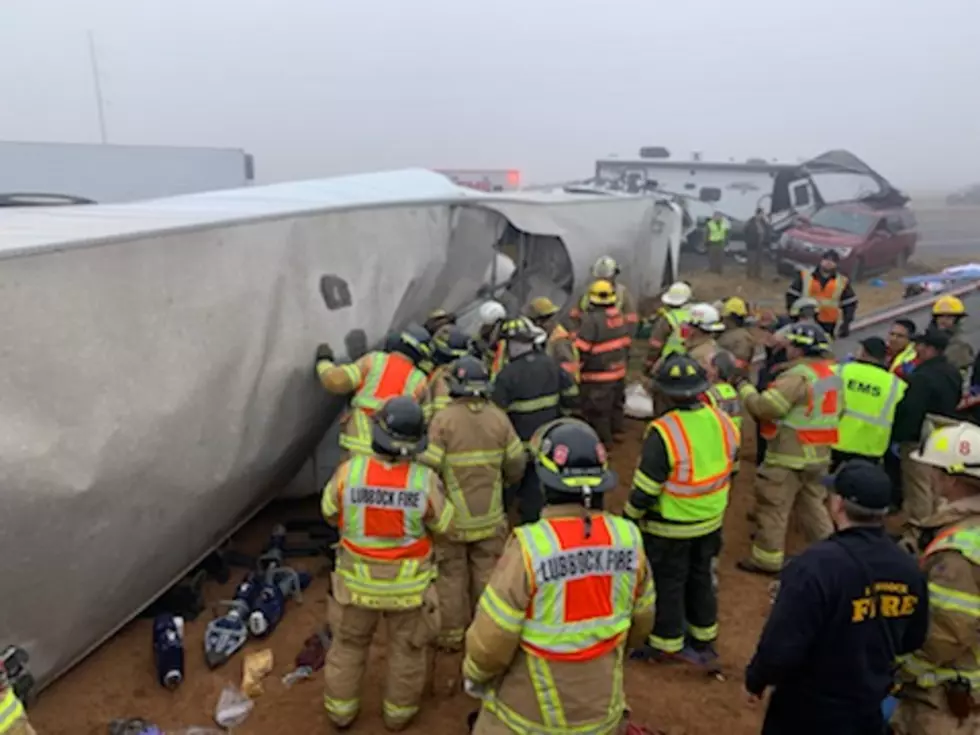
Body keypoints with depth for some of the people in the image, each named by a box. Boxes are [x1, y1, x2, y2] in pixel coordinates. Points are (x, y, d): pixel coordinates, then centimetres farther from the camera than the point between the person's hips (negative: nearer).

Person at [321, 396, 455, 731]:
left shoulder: (349, 472, -22)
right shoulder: (425, 481, -24)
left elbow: (331, 512, -2)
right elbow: (444, 526, -7)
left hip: (358, 580, 1)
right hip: (408, 585, -1)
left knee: (349, 642, 25)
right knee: (408, 646, 23)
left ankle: (341, 709, 41)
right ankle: (398, 711, 40)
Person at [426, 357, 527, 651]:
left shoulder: (443, 419, -16)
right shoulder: (499, 417, -5)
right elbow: (516, 465, -1)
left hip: (453, 515, -3)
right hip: (490, 514, 3)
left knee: (451, 574, 12)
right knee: (486, 572, 17)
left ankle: (451, 634, 23)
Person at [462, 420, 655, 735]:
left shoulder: (530, 548, -29)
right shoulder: (627, 539, -16)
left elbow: (491, 639, -20)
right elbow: (640, 623, 1)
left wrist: (475, 673, 1)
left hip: (529, 709, -3)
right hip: (600, 707, 4)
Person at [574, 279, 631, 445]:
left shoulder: (591, 319, -21)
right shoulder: (619, 315, 5)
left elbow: (582, 349, -21)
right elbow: (625, 343, 14)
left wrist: (576, 369, -9)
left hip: (598, 376, -8)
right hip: (618, 371, 8)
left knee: (596, 411, 4)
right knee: (614, 405, 23)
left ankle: (602, 441, 11)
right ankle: (615, 431, 36)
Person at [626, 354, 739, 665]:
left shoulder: (663, 432, -28)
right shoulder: (722, 421, -9)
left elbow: (646, 488, -22)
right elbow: (729, 468, 6)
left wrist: (629, 517, -6)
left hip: (670, 527, -6)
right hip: (711, 521, 6)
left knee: (667, 583, 12)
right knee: (701, 577, 23)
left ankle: (667, 644, 27)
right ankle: (703, 637, 39)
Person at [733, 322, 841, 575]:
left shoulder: (797, 376, -22)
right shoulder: (832, 373, 8)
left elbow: (764, 407, -24)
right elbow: (837, 410, 18)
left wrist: (743, 385, -12)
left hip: (789, 455, -9)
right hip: (819, 453, 9)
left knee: (772, 508, 3)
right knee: (813, 505, 20)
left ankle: (767, 559, 12)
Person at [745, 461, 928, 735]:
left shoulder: (816, 565, -31)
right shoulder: (907, 568, -9)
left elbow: (780, 646, -27)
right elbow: (912, 641, 7)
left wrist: (755, 679, -8)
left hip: (808, 712, -5)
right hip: (868, 709, 5)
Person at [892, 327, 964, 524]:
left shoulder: (922, 376, -25)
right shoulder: (953, 372, 6)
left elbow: (909, 411, -28)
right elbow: (955, 402, 18)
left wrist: (898, 437, -20)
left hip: (919, 440, -9)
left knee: (918, 487, 2)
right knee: (935, 485, 21)